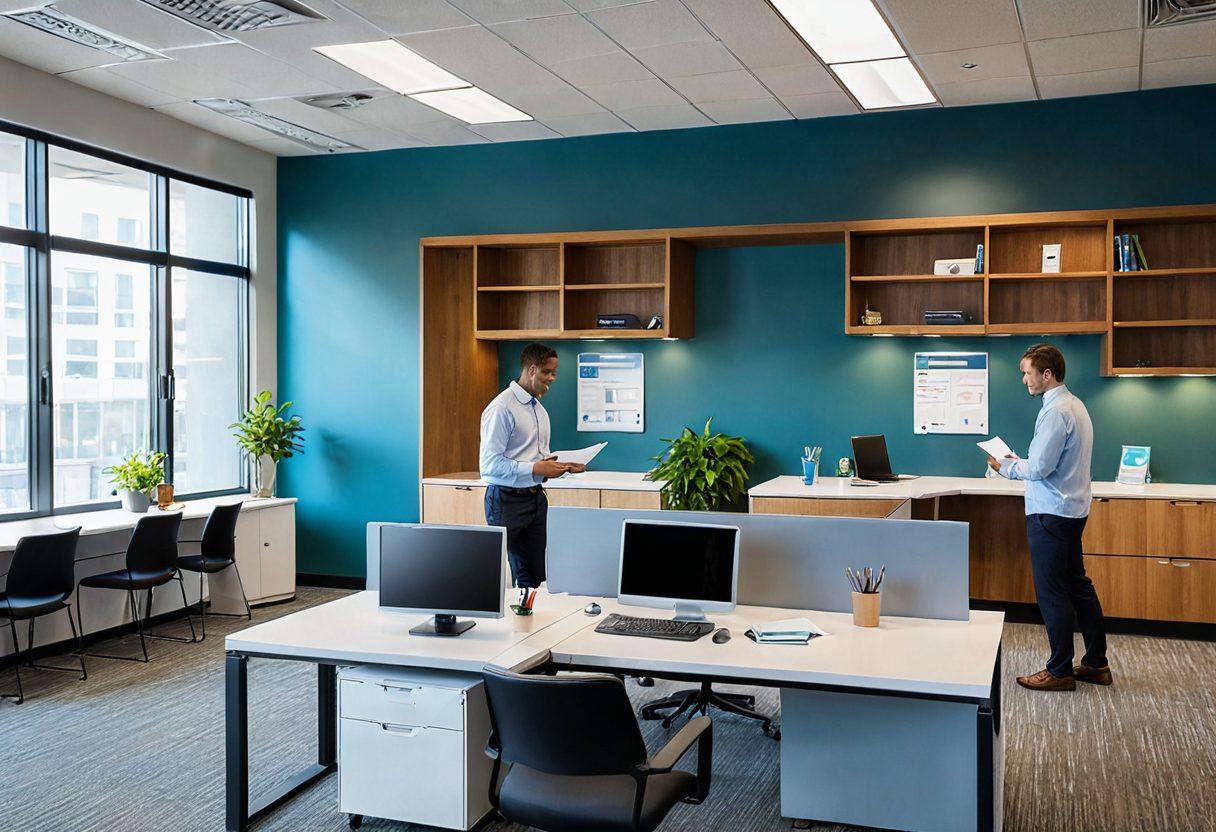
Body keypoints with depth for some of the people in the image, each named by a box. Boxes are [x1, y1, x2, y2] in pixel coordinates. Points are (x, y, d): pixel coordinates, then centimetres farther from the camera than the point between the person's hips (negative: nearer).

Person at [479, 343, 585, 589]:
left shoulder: (539, 409, 14)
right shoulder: (501, 408, -14)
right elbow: (490, 464, -19)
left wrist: (563, 466, 1)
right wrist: (536, 469, -23)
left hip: (535, 496, 8)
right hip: (507, 500, -8)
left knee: (535, 576, 8)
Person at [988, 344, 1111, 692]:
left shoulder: (1055, 412, -20)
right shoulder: (1075, 405, 13)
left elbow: (1039, 469, -21)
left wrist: (1007, 467, -4)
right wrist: (1019, 462, 13)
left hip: (1050, 514, -10)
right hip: (1073, 509, 10)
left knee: (1052, 594, -1)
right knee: (1078, 585, 17)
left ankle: (1060, 672, 8)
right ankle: (1096, 663, 25)